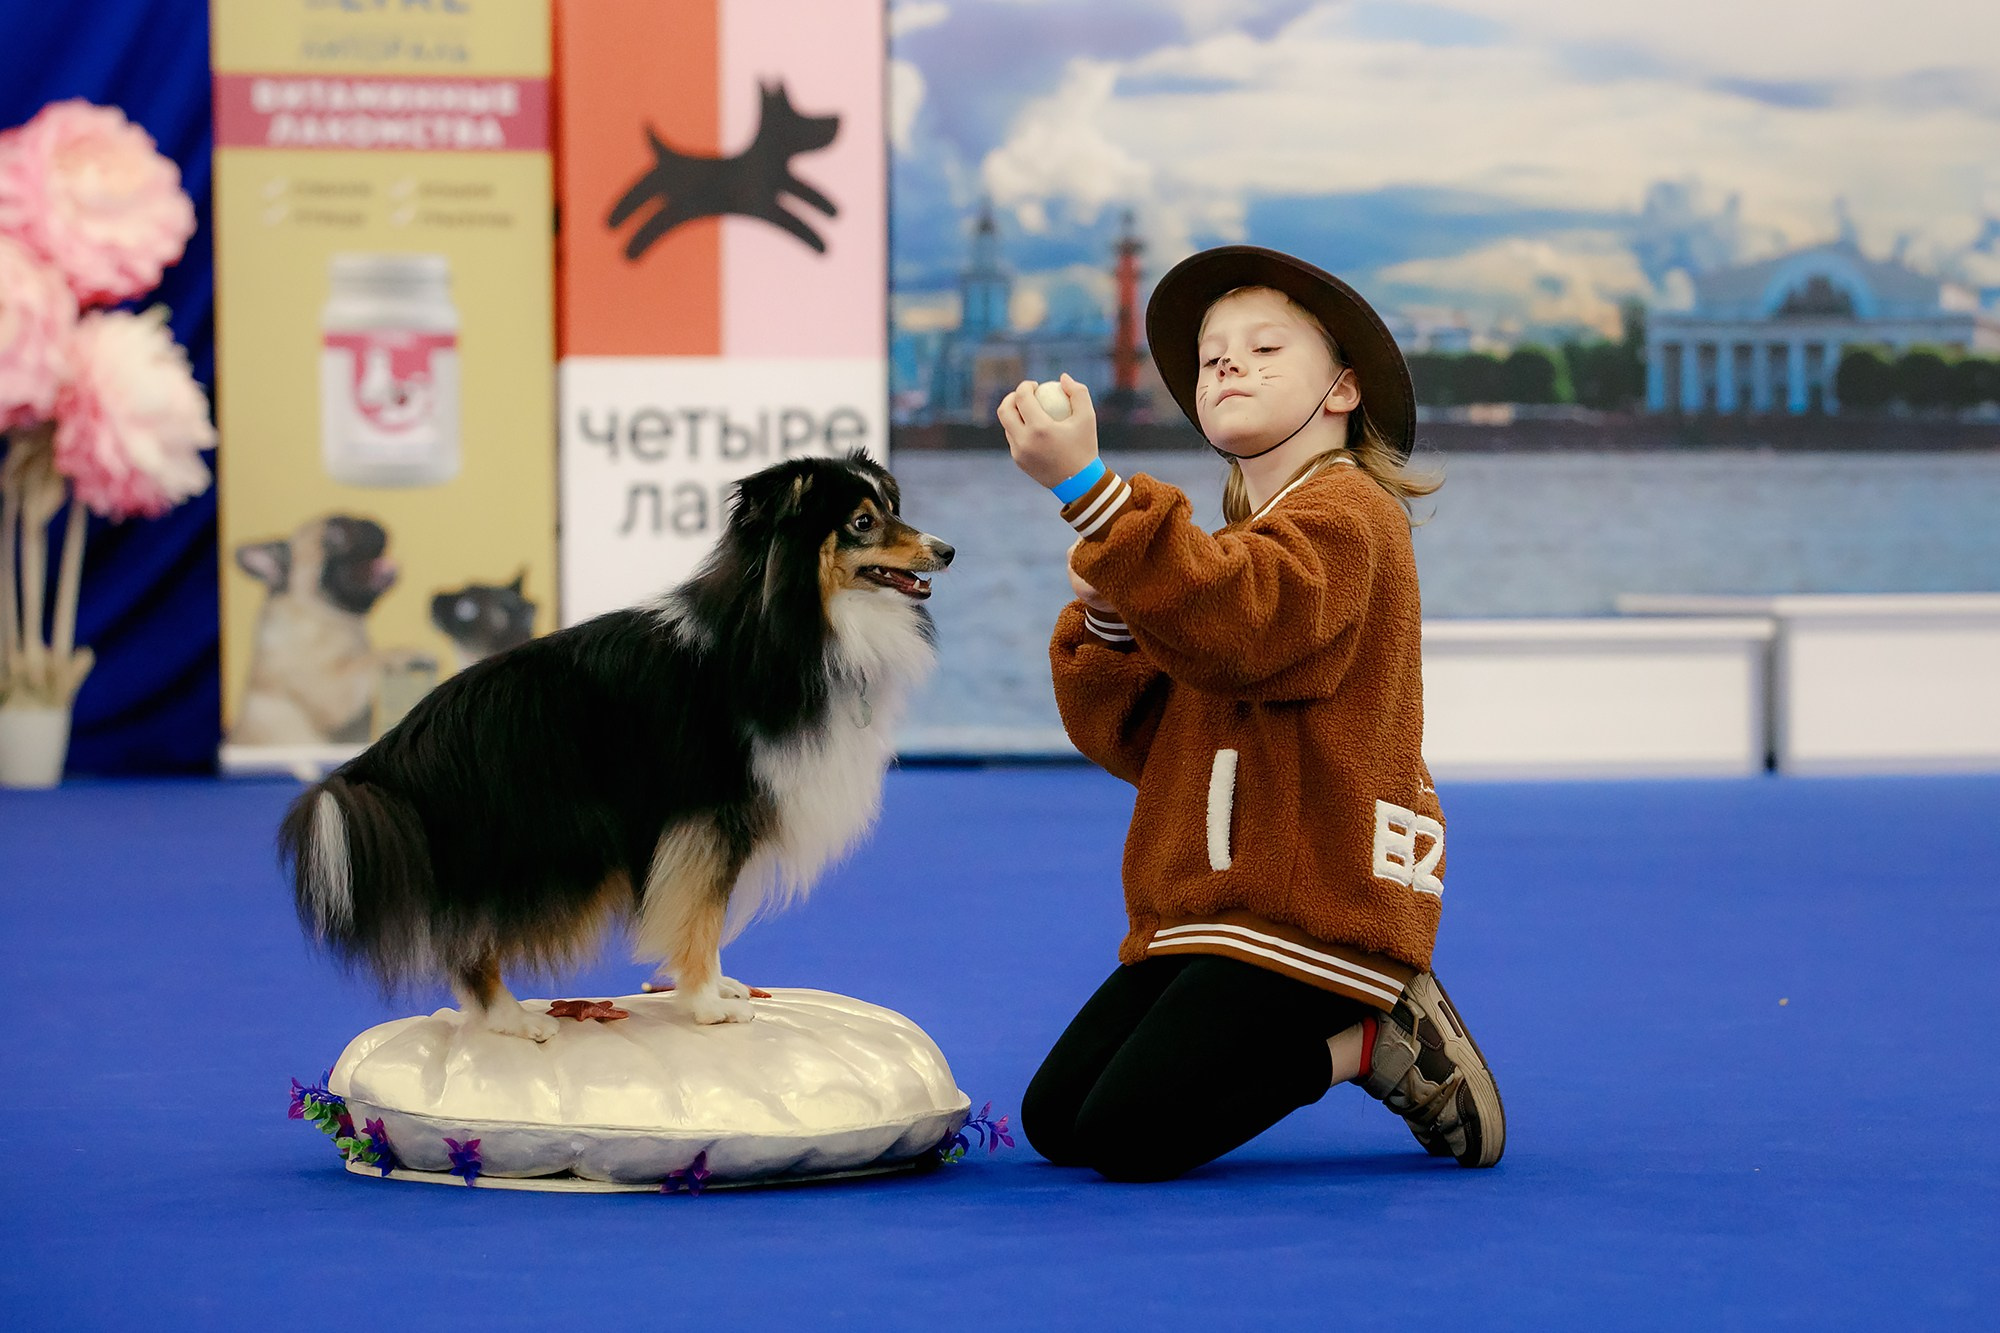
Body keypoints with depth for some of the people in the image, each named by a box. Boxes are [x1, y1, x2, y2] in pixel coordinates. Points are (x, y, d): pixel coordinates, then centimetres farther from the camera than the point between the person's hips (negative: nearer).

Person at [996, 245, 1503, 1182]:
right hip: (1211, 906, 10)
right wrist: (1108, 626, -4)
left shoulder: (1344, 512, -6)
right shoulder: (1231, 544, 24)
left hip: (1309, 908, -10)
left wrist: (1087, 487, -34)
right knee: (1054, 1121, 2)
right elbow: (1133, 740, 16)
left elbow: (1234, 631, -29)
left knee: (1128, 1132, -20)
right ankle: (1359, 1032, 9)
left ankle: (1376, 1042, -1)